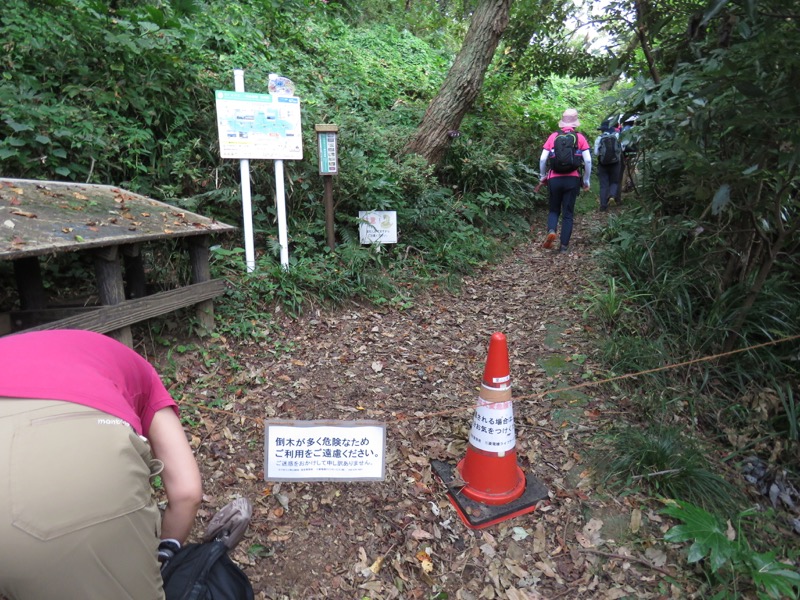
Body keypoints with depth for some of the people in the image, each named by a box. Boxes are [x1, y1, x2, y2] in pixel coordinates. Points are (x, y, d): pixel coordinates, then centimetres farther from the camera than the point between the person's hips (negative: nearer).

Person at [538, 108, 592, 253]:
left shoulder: (553, 136, 3)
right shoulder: (580, 137, 2)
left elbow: (542, 159, -3)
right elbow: (588, 160, -4)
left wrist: (543, 176, 12)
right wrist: (586, 180, 8)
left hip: (555, 179, 0)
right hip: (572, 179, 0)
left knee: (553, 209, 17)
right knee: (568, 213, 7)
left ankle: (551, 231, -11)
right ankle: (564, 245, 6)